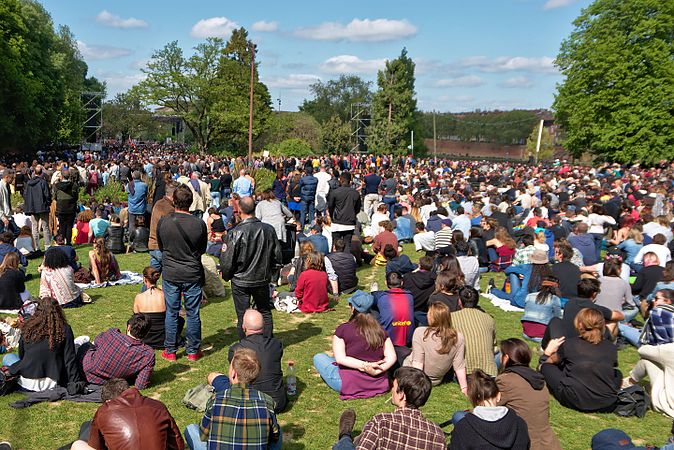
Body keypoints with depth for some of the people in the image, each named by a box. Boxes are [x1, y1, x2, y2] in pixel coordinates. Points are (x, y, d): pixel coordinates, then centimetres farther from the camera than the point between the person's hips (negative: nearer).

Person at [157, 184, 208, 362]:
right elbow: (203, 250, 1)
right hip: (193, 274, -1)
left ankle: (170, 350, 22)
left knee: (171, 312, 12)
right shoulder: (199, 224, -14)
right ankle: (193, 351, 20)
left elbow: (160, 247, 6)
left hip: (170, 274, 1)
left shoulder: (163, 222, -10)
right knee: (193, 313, 10)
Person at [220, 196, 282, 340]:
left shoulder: (235, 233, -19)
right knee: (265, 312, 20)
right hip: (263, 279, 3)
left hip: (240, 281, -3)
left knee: (242, 316, 9)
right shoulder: (268, 229, -7)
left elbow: (228, 260, -13)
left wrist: (226, 275, 7)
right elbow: (277, 256, 2)